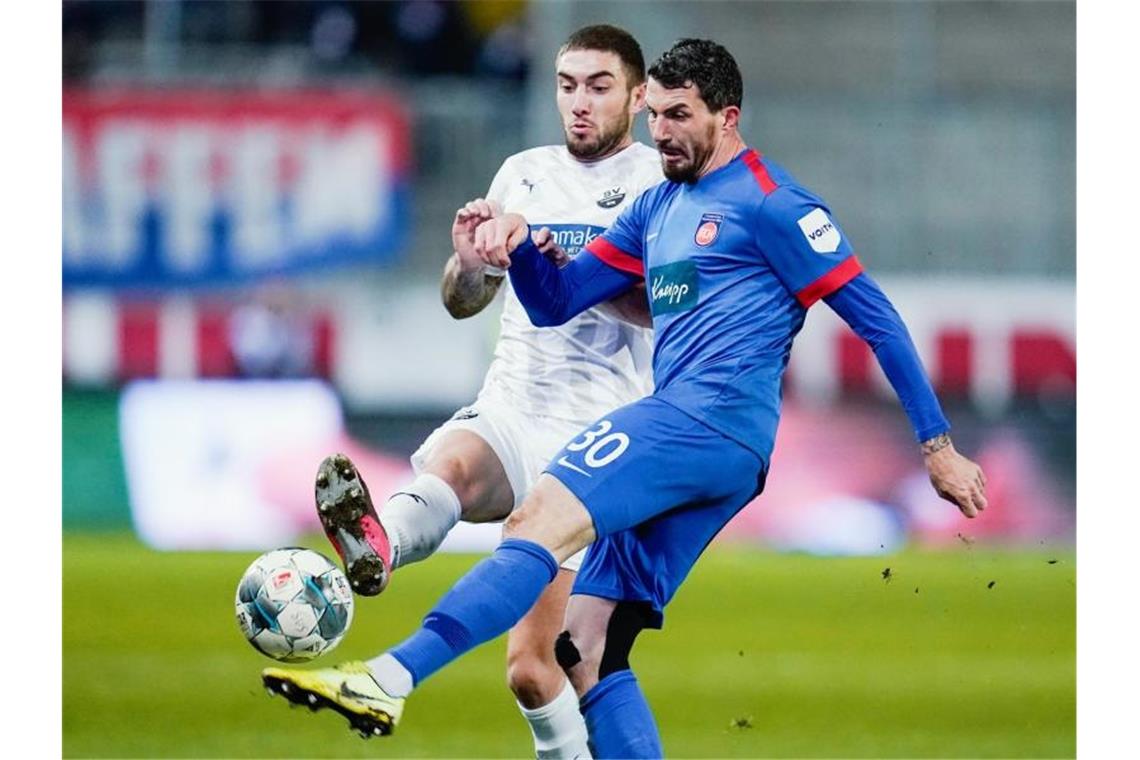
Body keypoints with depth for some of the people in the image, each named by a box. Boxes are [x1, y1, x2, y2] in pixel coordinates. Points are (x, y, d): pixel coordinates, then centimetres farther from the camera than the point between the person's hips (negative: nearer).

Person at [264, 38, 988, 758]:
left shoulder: (769, 202, -1)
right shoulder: (658, 207, 24)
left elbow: (875, 317, -1)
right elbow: (555, 302, 24)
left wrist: (938, 443, -3)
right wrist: (517, 243, 2)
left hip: (712, 418, -9)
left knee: (541, 523, -26)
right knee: (587, 647, 1)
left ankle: (390, 681, -41)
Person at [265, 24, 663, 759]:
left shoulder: (661, 182, 1)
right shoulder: (524, 174, 16)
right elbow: (463, 302, 19)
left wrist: (572, 271, -27)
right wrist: (468, 264, -4)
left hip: (595, 436, -3)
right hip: (508, 413, 3)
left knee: (531, 664, -9)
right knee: (445, 466, -34)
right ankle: (377, 548, -63)